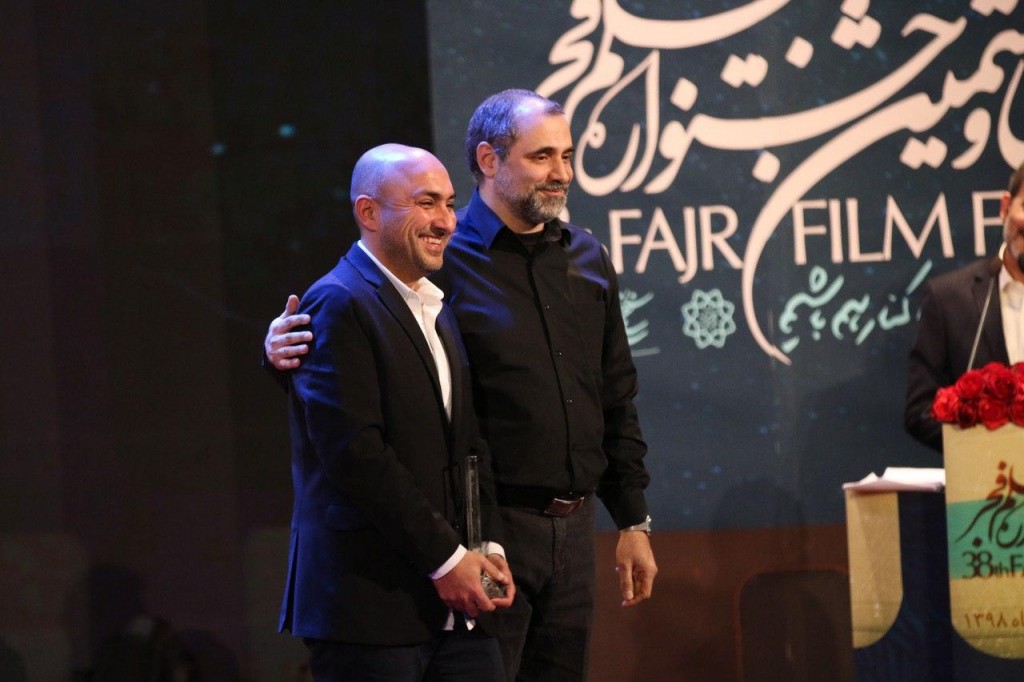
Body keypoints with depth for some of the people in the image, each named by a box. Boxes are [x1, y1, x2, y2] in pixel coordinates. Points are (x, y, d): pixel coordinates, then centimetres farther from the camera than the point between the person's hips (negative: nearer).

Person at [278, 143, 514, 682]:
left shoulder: (439, 311, 18)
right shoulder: (338, 305, -9)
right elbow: (356, 454, -17)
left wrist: (486, 548, 4)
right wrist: (445, 558, -15)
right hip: (369, 601, -8)